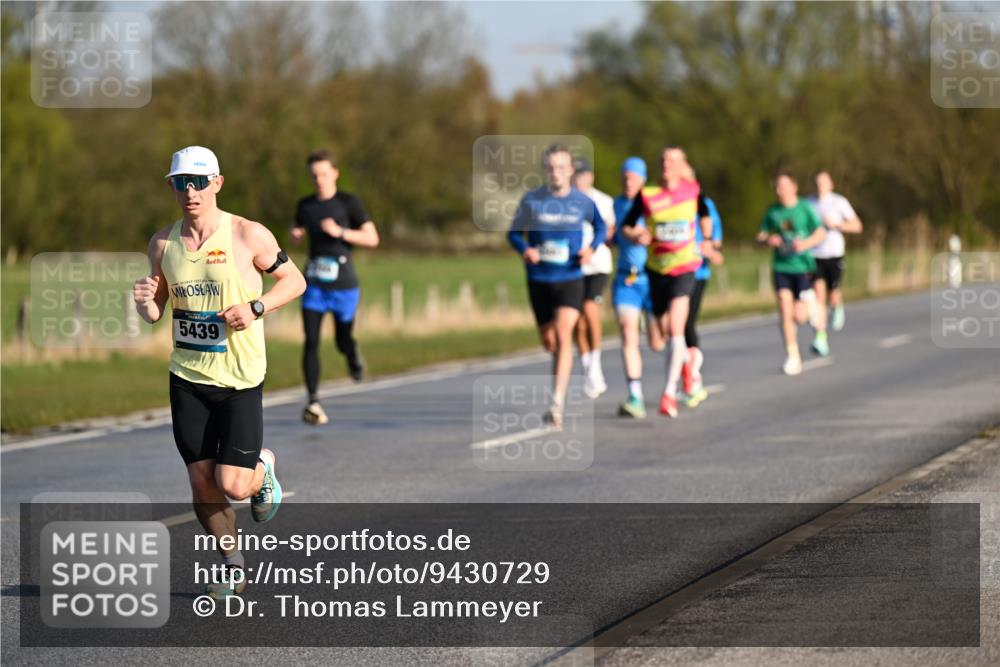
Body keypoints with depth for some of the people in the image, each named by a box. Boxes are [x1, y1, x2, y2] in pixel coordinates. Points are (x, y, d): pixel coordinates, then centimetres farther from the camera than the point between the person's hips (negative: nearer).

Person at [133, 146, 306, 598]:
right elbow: (155, 313, 12)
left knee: (233, 485, -9)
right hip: (187, 378, 4)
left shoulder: (247, 235, -9)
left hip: (240, 378, -4)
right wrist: (145, 302, -11)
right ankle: (232, 565, 23)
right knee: (202, 485, 4)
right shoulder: (163, 243, 3)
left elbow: (294, 281, 2)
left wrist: (256, 308, -15)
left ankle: (262, 468, 25)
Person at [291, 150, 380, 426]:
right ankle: (313, 403, -14)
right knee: (311, 341, -12)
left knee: (342, 341, 10)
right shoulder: (305, 205, 7)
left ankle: (354, 357, 48)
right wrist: (295, 234, 2)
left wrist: (340, 232, -21)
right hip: (314, 285, 2)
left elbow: (372, 238, -9)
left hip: (343, 285, -2)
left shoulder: (349, 203, -5)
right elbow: (299, 230, 26)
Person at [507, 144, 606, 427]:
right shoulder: (531, 200, -3)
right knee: (549, 342, 12)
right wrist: (525, 250, -15)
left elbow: (600, 227, 15)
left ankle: (557, 403, -23)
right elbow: (514, 233, 6)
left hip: (571, 279, -2)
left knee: (563, 335, -20)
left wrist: (591, 248, -5)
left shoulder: (583, 202, -3)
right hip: (539, 281, 2)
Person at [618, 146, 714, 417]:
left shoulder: (692, 191, -3)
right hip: (656, 270, 2)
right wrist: (635, 235, -17)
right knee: (665, 333, 13)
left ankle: (670, 392, -20)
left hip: (684, 267, -2)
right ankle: (687, 360, 47)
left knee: (675, 329, -18)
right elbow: (626, 226, 2)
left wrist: (707, 240, 9)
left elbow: (704, 215, 17)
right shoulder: (647, 195, -5)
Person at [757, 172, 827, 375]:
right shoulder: (772, 211, 5)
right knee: (785, 311, -10)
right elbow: (761, 235, 12)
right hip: (781, 267, 2)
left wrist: (806, 244, -18)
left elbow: (820, 233, 0)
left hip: (802, 265, -2)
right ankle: (792, 356, -2)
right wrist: (768, 240, -11)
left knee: (799, 316, -4)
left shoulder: (805, 208, -3)